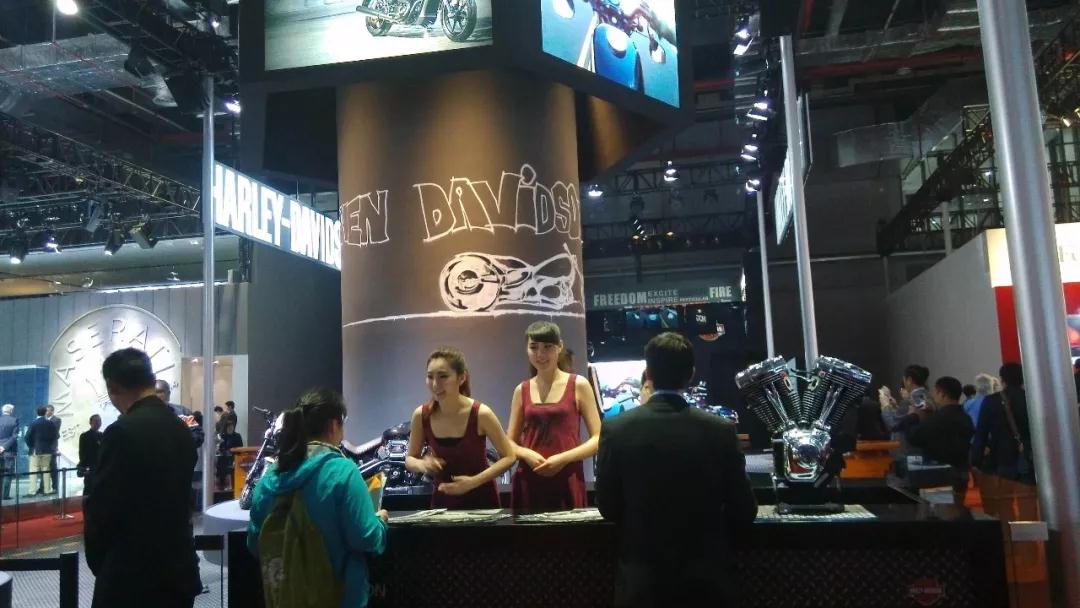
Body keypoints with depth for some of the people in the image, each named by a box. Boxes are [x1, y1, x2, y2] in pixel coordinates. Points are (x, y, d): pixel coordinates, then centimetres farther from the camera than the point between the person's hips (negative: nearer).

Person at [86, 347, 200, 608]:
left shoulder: (122, 431, -17)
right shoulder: (181, 428, 5)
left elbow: (100, 509, -13)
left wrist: (99, 565, 3)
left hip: (132, 576, -7)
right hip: (179, 569, 7)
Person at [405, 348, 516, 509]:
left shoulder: (481, 413, -21)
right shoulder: (421, 415, -12)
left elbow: (508, 457, -12)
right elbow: (410, 459, 2)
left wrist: (474, 481, -22)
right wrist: (422, 465, -20)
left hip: (481, 499, -2)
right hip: (443, 500, 2)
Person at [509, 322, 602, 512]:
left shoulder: (578, 385, 1)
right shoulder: (521, 391, 9)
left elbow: (598, 439, -1)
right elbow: (510, 443, 13)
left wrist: (564, 458, -14)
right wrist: (526, 454, -8)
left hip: (568, 481, -2)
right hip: (529, 481, 2)